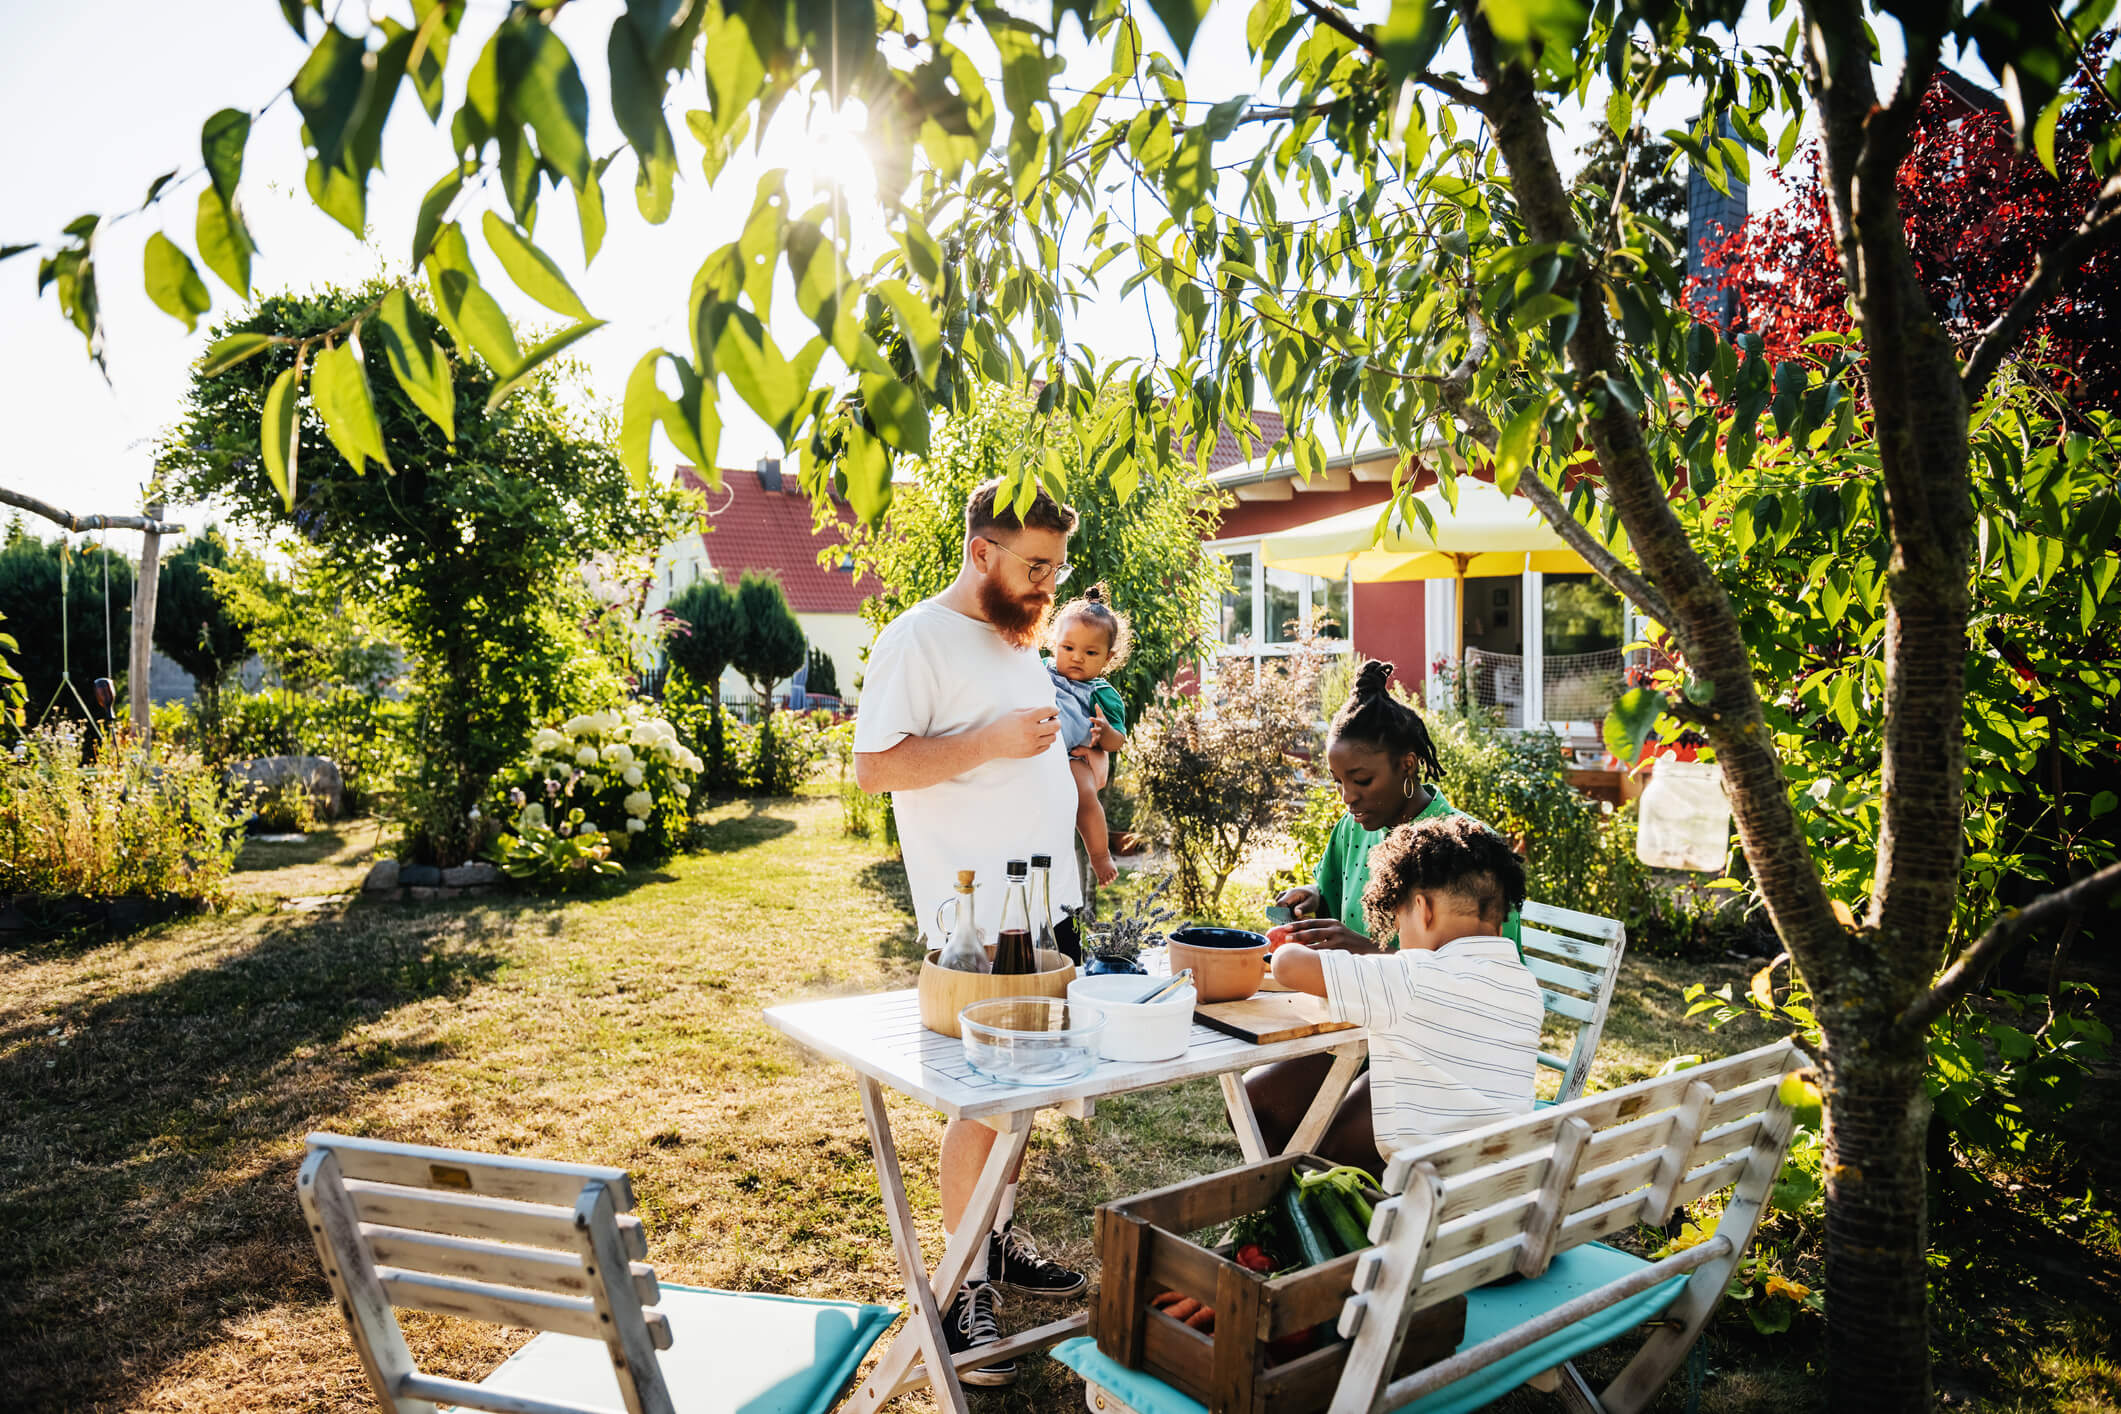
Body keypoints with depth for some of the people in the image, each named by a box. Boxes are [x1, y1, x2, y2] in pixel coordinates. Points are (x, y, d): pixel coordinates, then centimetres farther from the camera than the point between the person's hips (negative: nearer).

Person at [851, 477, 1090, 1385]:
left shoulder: (1017, 639, 17)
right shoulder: (918, 638, -10)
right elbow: (874, 767, -17)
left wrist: (1065, 756, 10)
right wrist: (994, 740, -22)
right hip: (977, 916, -8)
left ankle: (1001, 1240, 31)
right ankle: (965, 1292, 10)